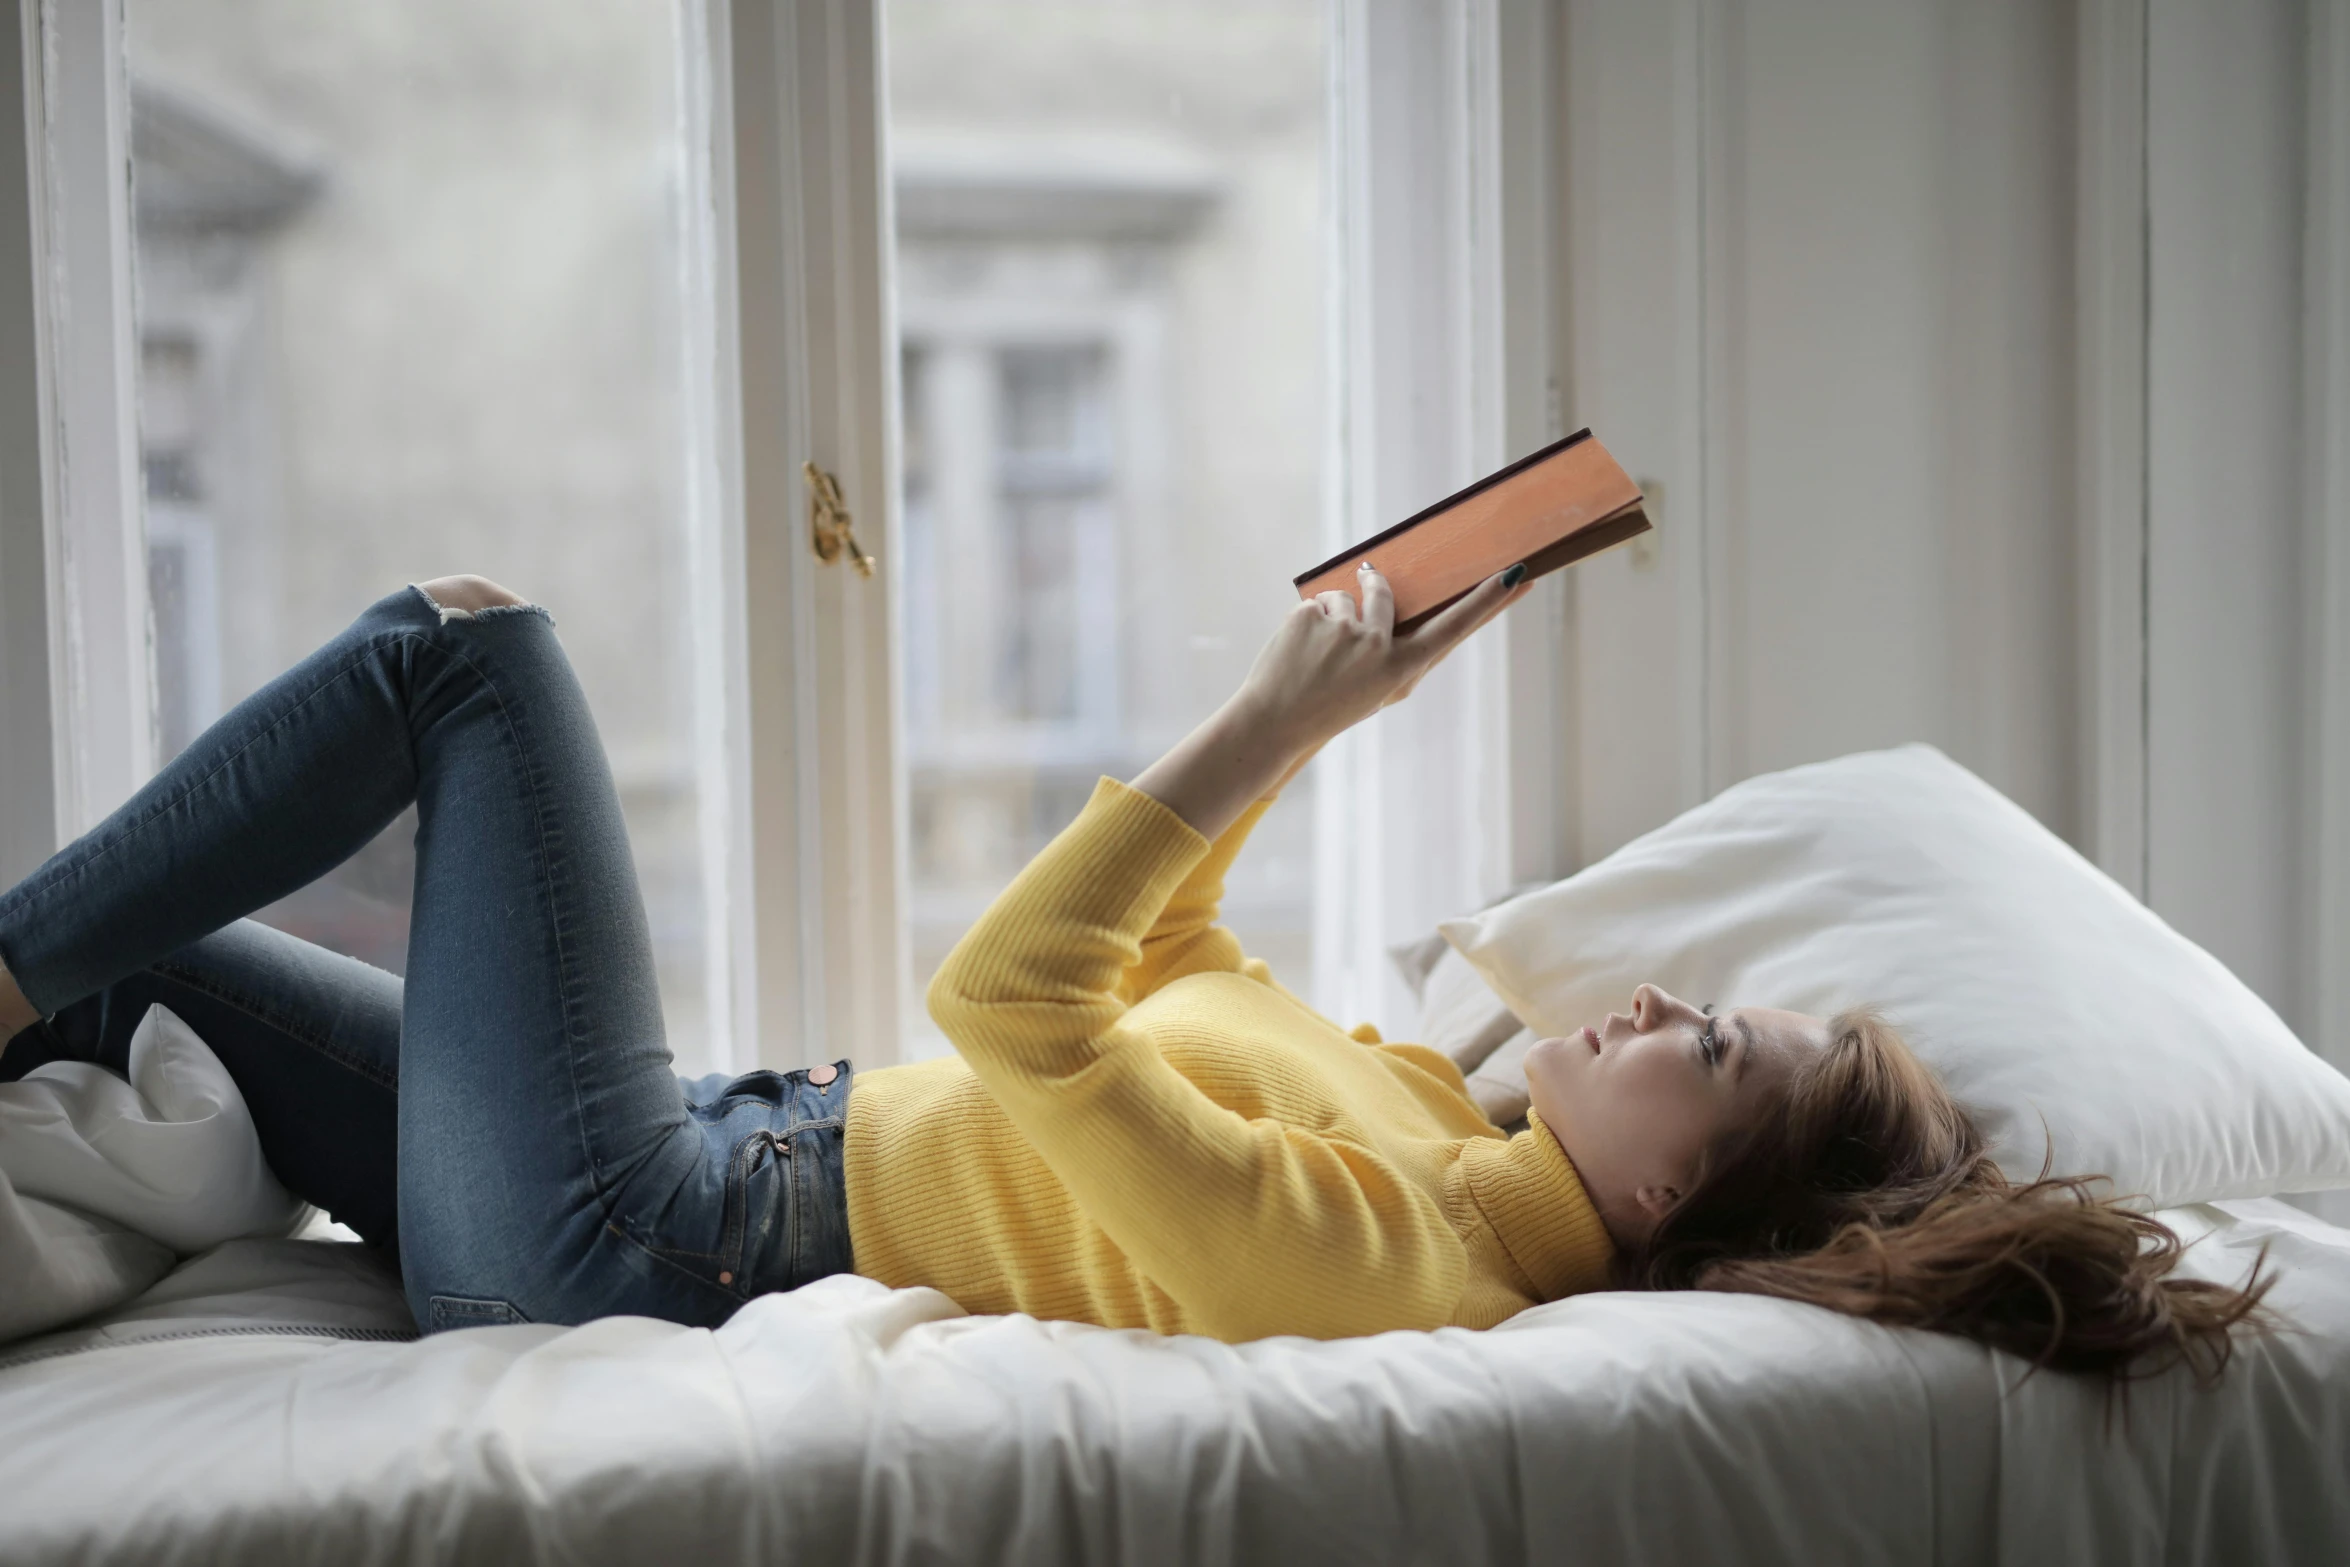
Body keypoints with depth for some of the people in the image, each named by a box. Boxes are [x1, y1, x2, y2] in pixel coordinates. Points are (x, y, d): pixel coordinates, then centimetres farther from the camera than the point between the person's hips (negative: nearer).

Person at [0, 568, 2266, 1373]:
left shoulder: (1373, 1255, -26)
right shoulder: (1435, 1127, 3)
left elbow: (1013, 996, -30)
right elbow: (1153, 954, 16)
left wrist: (1281, 713, -25)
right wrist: (1310, 696, 6)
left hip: (629, 1240, -8)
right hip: (756, 1153, 8)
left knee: (465, 643, -2)